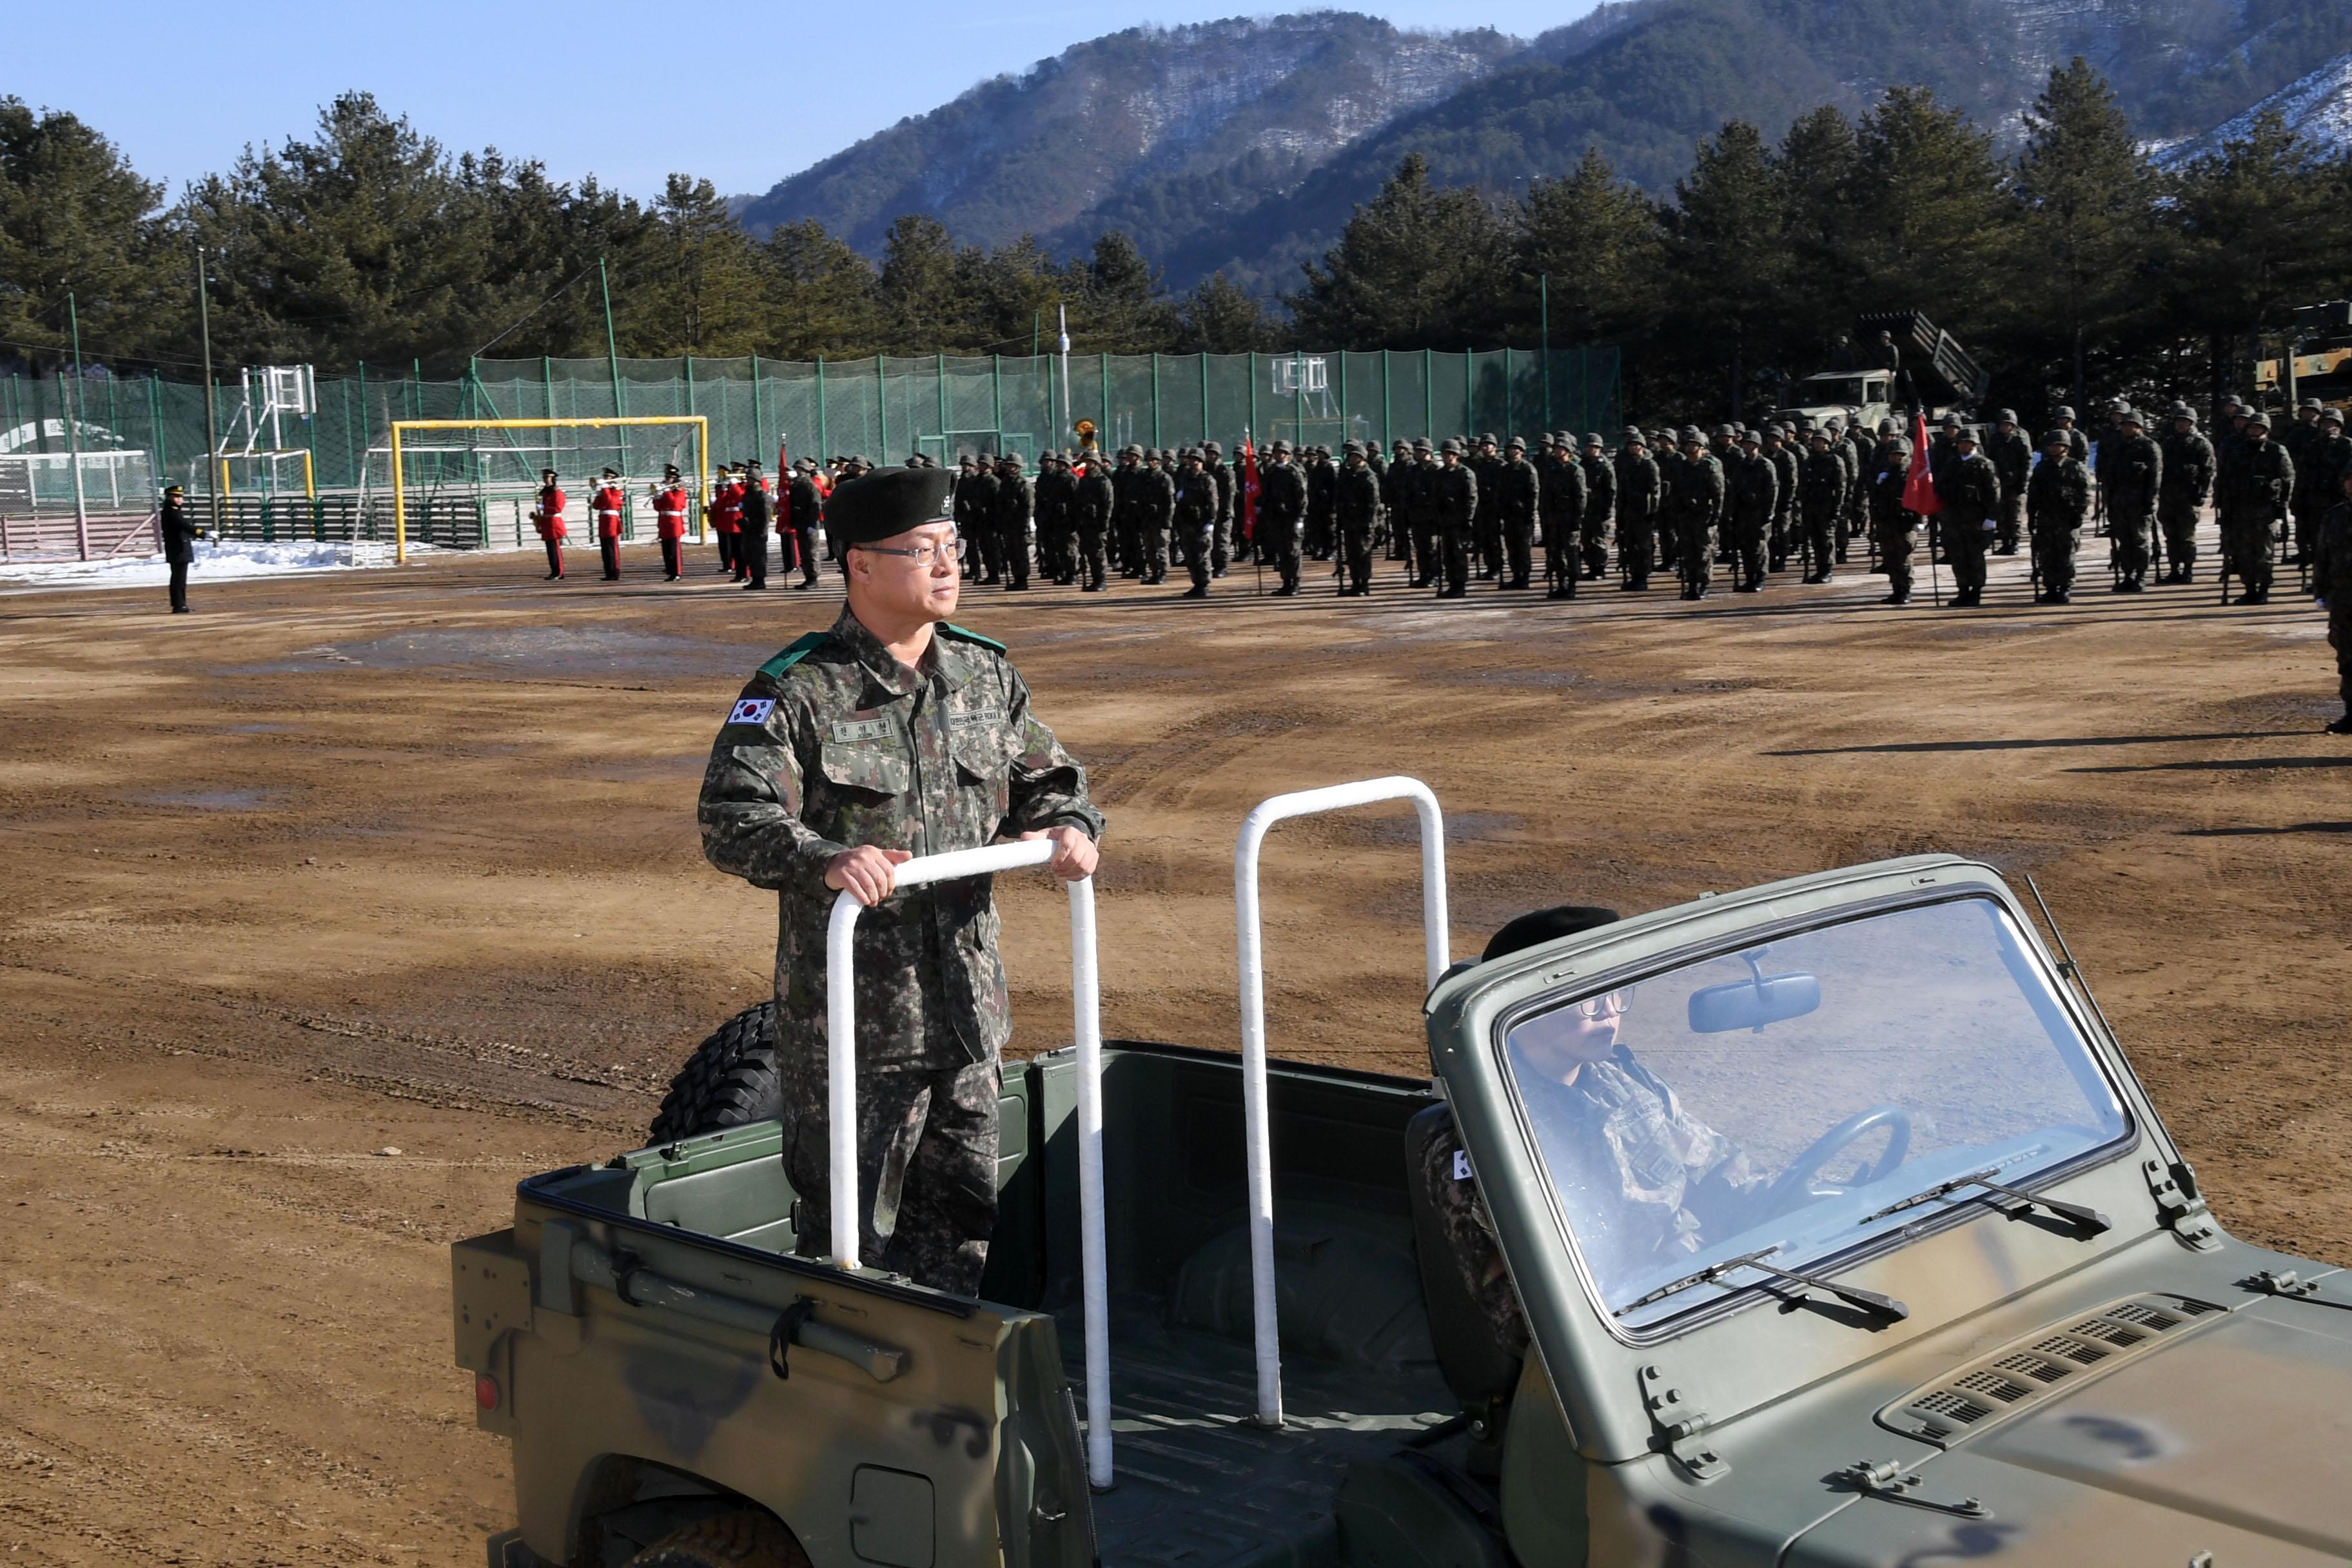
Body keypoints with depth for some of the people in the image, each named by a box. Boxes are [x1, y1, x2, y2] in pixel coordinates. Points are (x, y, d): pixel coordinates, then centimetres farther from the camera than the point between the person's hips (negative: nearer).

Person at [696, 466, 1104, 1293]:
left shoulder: (986, 675, 7)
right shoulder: (796, 692, -12)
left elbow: (1043, 778, 18)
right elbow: (731, 820, -20)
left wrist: (1069, 823, -5)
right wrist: (826, 861, -38)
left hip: (968, 1004, 6)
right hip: (850, 1016, -6)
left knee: (962, 1216, 17)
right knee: (851, 1233, 3)